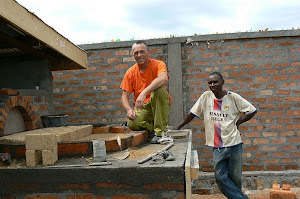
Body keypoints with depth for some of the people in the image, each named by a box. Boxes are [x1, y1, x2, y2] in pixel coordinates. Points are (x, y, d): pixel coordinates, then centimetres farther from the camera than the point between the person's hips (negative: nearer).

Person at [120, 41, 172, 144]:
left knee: (158, 89, -33)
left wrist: (144, 93, -42)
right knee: (132, 124, -29)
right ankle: (153, 127, 4)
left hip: (160, 105, -1)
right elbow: (124, 96, 2)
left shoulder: (158, 64, -7)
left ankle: (160, 131, -24)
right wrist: (129, 109, -20)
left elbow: (164, 79, -31)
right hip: (142, 107, 2)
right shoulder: (130, 72, 4)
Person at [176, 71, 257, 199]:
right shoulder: (206, 96, 2)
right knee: (220, 177, -4)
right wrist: (177, 128, 8)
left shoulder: (233, 97, -3)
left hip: (234, 144, -1)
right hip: (218, 146, 2)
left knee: (235, 177, 6)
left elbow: (252, 111, 5)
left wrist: (237, 122, -4)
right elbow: (192, 114, 8)